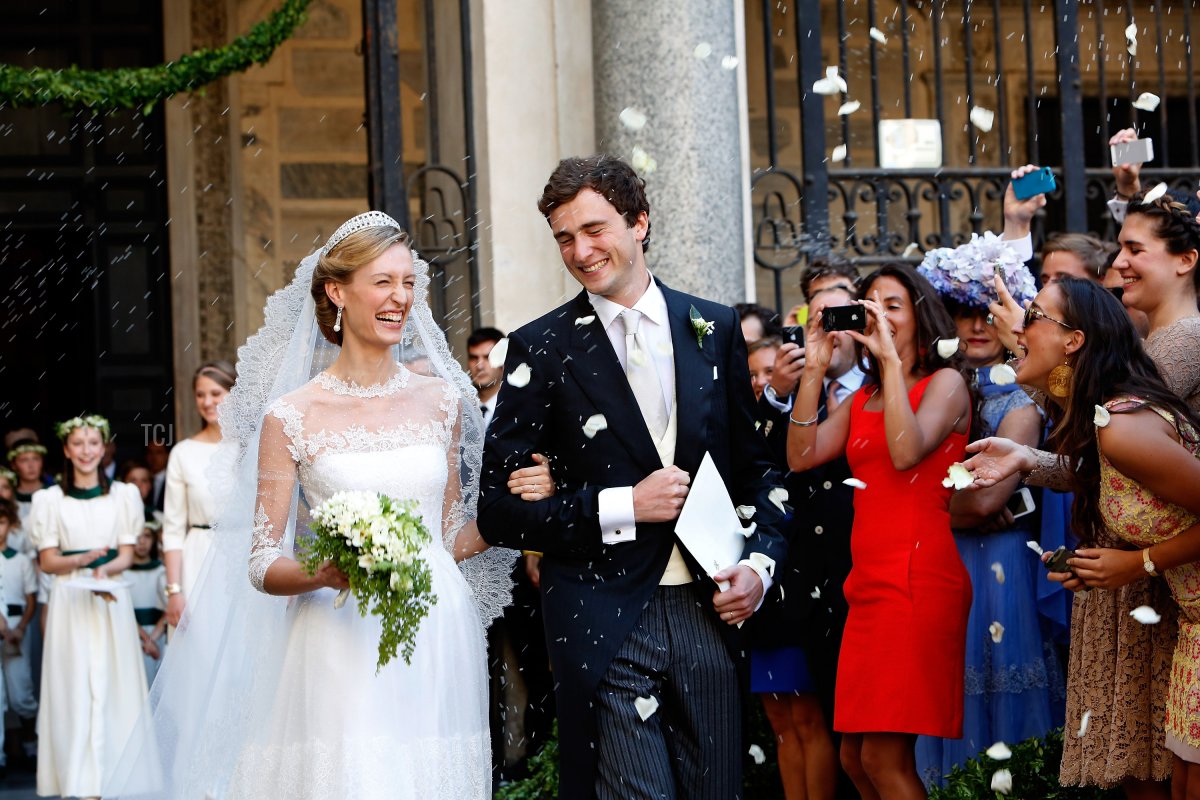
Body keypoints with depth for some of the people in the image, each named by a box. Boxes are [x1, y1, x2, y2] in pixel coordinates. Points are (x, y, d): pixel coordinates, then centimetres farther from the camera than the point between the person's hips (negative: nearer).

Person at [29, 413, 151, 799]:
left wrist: (105, 570, -16)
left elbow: (127, 554, 4)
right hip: (69, 600, -1)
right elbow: (48, 561, 2)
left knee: (113, 684, -2)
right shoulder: (50, 500, 5)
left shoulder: (123, 495, 8)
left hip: (112, 600, 1)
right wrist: (83, 559, -16)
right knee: (73, 686, -3)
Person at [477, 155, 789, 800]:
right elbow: (497, 511, -4)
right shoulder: (541, 348, -1)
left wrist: (761, 562, 0)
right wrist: (620, 507, -14)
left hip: (709, 614, 3)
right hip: (606, 629, -3)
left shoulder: (714, 329, 9)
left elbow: (755, 467, 16)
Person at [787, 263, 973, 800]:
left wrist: (891, 359, -16)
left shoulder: (945, 382, 0)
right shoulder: (862, 399, 19)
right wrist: (815, 369, 3)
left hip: (920, 578, -8)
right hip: (869, 580, 8)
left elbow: (906, 452, -19)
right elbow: (801, 456, 6)